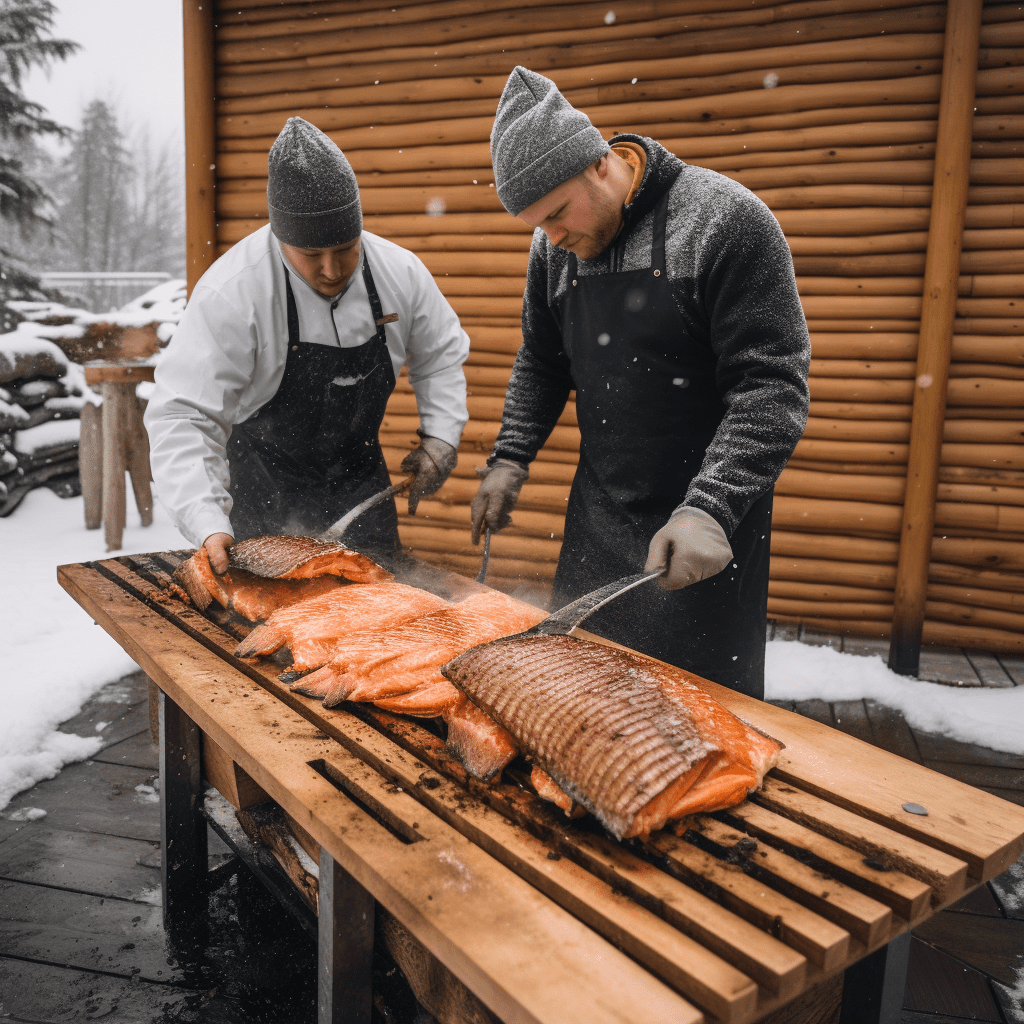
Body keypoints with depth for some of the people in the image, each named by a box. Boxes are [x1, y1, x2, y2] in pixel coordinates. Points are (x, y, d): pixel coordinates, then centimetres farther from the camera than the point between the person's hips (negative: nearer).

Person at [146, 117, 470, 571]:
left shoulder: (400, 272, -11)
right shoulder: (231, 292, -25)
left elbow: (441, 356, 6)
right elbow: (183, 415, -27)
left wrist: (440, 436, -7)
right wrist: (207, 525, -37)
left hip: (360, 477, 4)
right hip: (266, 490, -3)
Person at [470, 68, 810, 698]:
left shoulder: (726, 218, -15)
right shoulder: (556, 246, 4)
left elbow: (774, 384, -19)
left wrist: (710, 509, -29)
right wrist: (509, 459, 4)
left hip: (706, 525, -5)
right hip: (599, 511, 6)